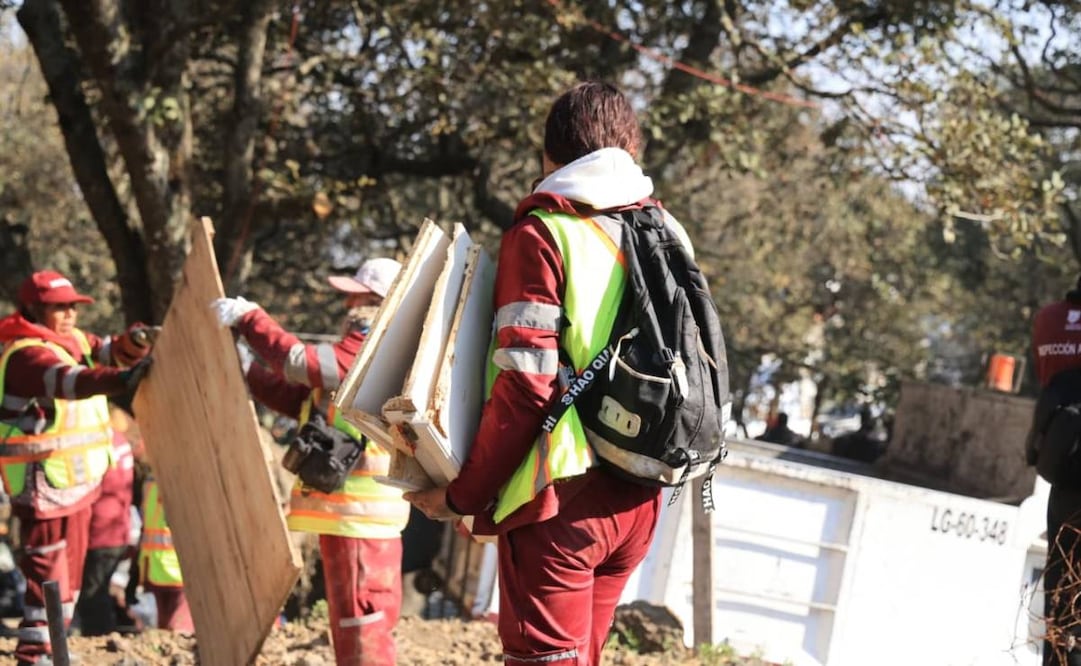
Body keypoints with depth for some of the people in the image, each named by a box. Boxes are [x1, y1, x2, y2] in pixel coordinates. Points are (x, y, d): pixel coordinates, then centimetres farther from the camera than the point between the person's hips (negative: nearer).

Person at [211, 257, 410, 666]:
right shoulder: (361, 348, 22)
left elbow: (306, 364, -24)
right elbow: (299, 400, 22)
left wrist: (248, 318, -16)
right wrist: (246, 371, 13)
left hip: (359, 513, -11)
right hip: (346, 509, 11)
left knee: (362, 624, -11)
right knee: (352, 626, 16)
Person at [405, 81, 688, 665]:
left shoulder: (542, 235, -7)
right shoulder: (667, 235, 11)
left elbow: (525, 386, -14)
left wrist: (463, 495, -6)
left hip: (560, 495, -7)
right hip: (637, 501, 7)